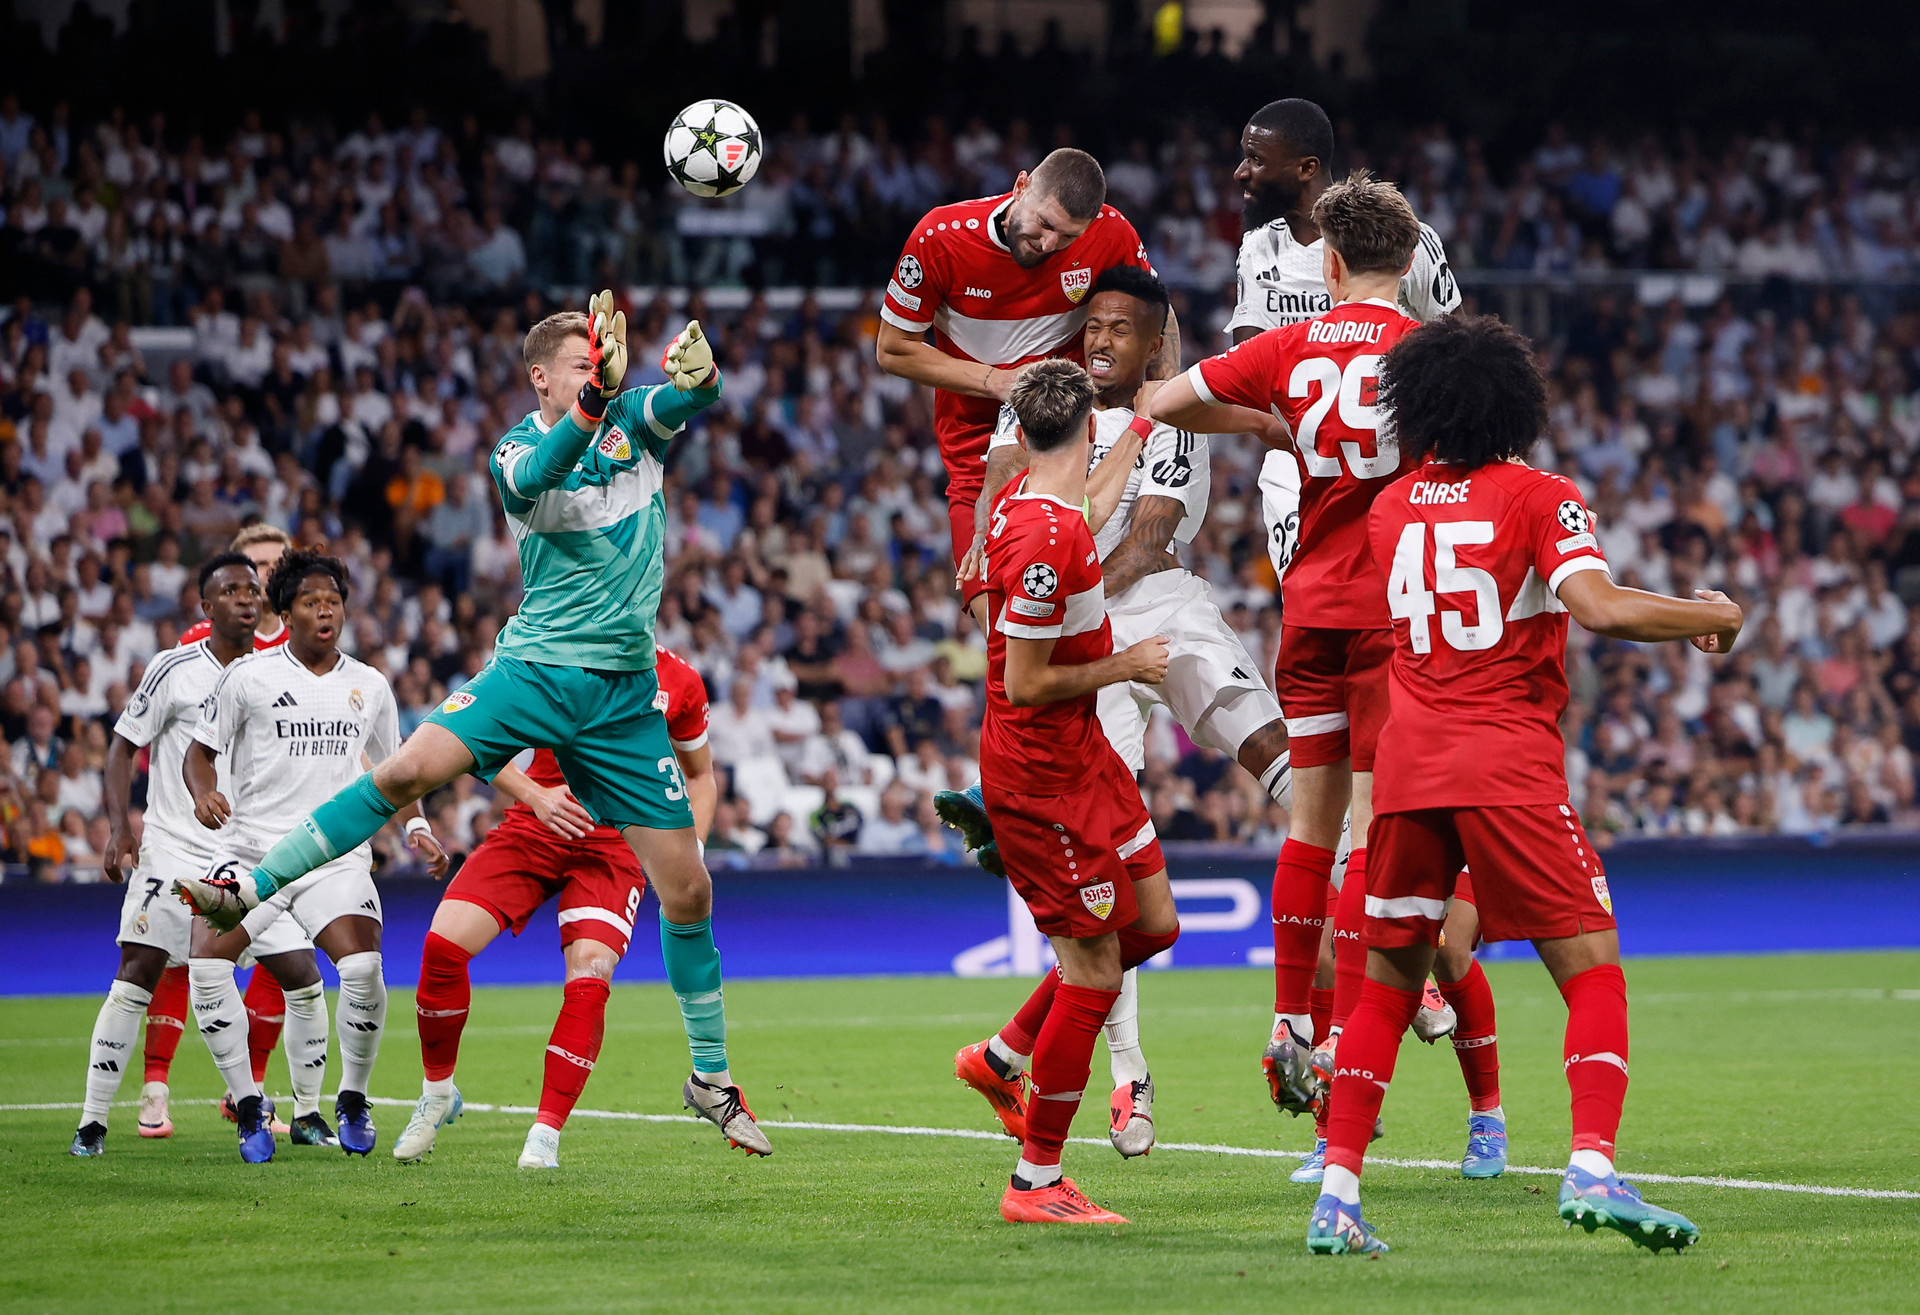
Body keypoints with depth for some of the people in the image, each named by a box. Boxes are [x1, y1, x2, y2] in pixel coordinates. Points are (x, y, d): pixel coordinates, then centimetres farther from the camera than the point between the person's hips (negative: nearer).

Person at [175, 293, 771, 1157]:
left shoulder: (635, 419, 6)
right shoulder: (514, 451, -1)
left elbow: (691, 398, -15)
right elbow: (536, 477, -26)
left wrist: (697, 371, -39)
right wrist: (594, 397, -42)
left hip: (623, 694, 2)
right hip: (535, 665, -2)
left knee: (687, 888, 1)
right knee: (408, 770, -25)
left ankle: (711, 1079, 16)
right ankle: (248, 891, -15)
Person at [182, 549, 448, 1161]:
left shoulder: (370, 687, 13)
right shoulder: (248, 676, 3)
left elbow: (392, 769, 24)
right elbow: (201, 749, 8)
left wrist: (416, 827, 9)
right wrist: (203, 792, -13)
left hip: (336, 853, 1)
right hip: (251, 848, -1)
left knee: (363, 968, -23)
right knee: (207, 964, -23)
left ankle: (352, 1100, 1)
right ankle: (248, 1106, -7)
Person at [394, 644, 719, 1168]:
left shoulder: (678, 681, 1)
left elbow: (700, 777, 16)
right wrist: (534, 795, -20)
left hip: (615, 845, 0)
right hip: (532, 829, 0)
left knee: (589, 977, -22)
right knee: (444, 944, -16)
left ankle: (545, 1135, -12)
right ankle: (437, 1092, 8)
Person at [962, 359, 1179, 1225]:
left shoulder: (1024, 505, 3)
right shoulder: (1046, 540, -26)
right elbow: (1024, 684, -24)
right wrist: (1124, 666, -11)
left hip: (1080, 756, 10)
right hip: (1043, 772, -10)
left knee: (1153, 923, 16)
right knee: (1094, 970, -4)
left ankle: (1001, 1058, 28)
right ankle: (1036, 1185, 4)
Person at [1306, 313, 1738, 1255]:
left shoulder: (1390, 509, 12)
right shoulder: (1541, 498, -2)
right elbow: (1598, 609, -16)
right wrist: (1709, 618, -2)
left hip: (1407, 770, 4)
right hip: (1509, 765, -4)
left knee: (1388, 984, 13)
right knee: (1592, 969, 0)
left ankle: (1338, 1195, 8)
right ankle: (1591, 1168, -19)